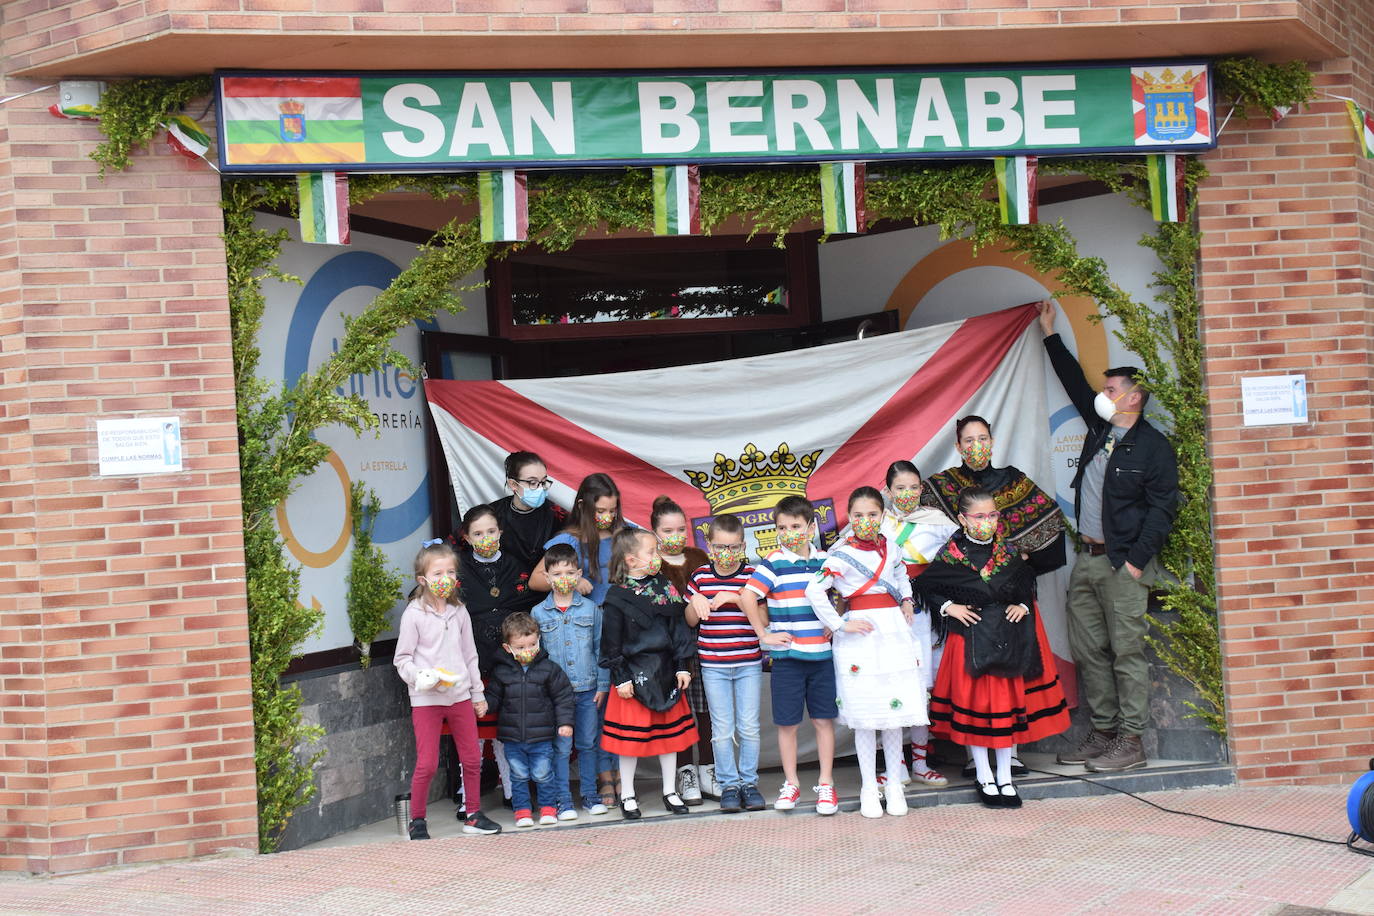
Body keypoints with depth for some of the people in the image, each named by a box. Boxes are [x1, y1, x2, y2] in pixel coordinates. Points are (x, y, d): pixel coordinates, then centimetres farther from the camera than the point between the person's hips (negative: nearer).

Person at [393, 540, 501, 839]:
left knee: (472, 759, 9)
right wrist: (419, 677, -21)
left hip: (460, 695, 5)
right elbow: (402, 659, -3)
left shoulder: (459, 612, 9)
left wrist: (478, 693, 17)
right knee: (427, 764, -5)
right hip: (426, 699, -5)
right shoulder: (414, 614, -6)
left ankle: (473, 815, 23)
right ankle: (417, 821, 10)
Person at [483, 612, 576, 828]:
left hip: (541, 736, -1)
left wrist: (565, 721, -4)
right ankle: (522, 809, 22)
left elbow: (563, 696, 1)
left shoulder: (548, 668, -5)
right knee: (519, 775, 9)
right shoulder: (501, 670, -1)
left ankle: (548, 806, 23)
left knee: (542, 774, 5)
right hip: (512, 736, 1)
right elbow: (493, 696, 7)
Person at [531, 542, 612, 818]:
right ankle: (563, 800, 9)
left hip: (588, 689, 1)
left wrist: (602, 684, 2)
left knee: (589, 743, 9)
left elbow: (601, 648, 7)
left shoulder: (590, 609, 4)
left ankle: (590, 794, 21)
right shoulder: (538, 613, 2)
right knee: (561, 747, 0)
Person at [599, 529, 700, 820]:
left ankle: (670, 791, 24)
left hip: (666, 673, 5)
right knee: (630, 737, 3)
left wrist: (682, 667, 4)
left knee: (670, 732, 11)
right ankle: (627, 796, 16)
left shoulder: (665, 587, 5)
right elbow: (612, 641, -8)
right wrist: (620, 678, -11)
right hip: (635, 675, -5)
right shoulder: (618, 596, -9)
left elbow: (678, 629, 8)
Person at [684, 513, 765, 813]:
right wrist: (695, 601, -10)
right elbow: (690, 620, 10)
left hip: (749, 663, -1)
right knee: (722, 729, 4)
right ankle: (729, 785, 14)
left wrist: (735, 598, -20)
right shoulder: (700, 576, 3)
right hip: (713, 664, 1)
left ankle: (749, 782, 16)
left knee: (749, 727, 4)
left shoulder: (751, 575, -2)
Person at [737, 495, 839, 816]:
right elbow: (747, 597, -12)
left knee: (824, 719, 6)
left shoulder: (825, 560, 6)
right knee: (787, 722, 5)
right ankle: (790, 784, 18)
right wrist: (764, 634, -9)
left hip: (822, 654, 3)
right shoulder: (774, 563, -6)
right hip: (787, 655, -2)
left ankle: (826, 784, 16)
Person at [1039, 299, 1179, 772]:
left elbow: (1162, 508, -9)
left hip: (1123, 564, -8)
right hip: (1086, 558, 8)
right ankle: (1102, 733, 15)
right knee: (1087, 651, 8)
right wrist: (1050, 334, 31)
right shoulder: (1100, 428, 14)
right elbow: (1075, 382, 26)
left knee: (1127, 652, -6)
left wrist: (1136, 561, -16)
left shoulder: (1154, 447, -6)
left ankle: (1131, 741, -2)